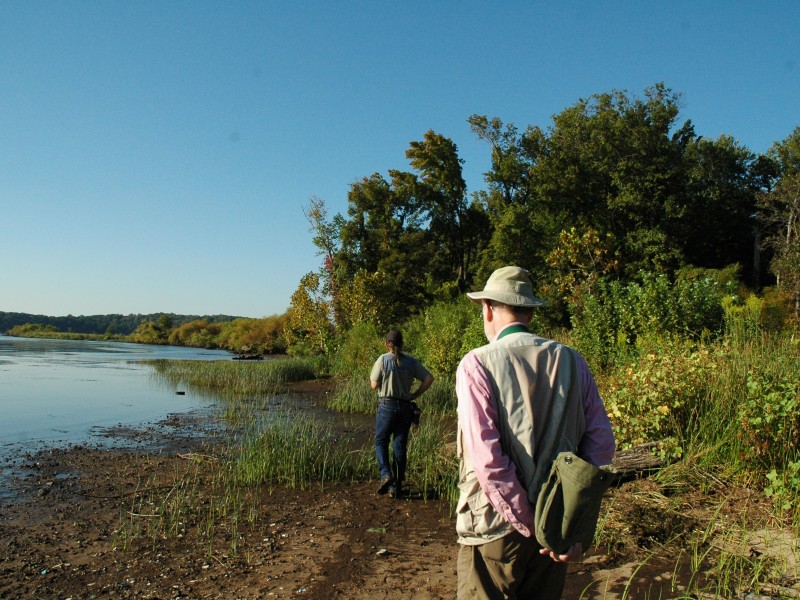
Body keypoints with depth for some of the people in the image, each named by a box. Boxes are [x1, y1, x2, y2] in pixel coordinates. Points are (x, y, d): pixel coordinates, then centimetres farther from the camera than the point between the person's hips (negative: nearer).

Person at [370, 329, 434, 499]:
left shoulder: (383, 360, -7)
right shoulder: (411, 361, 2)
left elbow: (374, 385, -7)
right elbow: (429, 378, -2)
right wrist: (415, 395, 4)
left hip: (387, 406, -3)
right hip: (406, 407, 3)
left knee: (381, 442, 13)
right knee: (400, 446, 10)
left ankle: (386, 474, -9)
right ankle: (397, 486, 14)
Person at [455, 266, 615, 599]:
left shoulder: (477, 364, -12)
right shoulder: (571, 361, 1)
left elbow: (488, 458, -20)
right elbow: (601, 440, -2)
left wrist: (531, 526, -13)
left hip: (496, 525, -4)